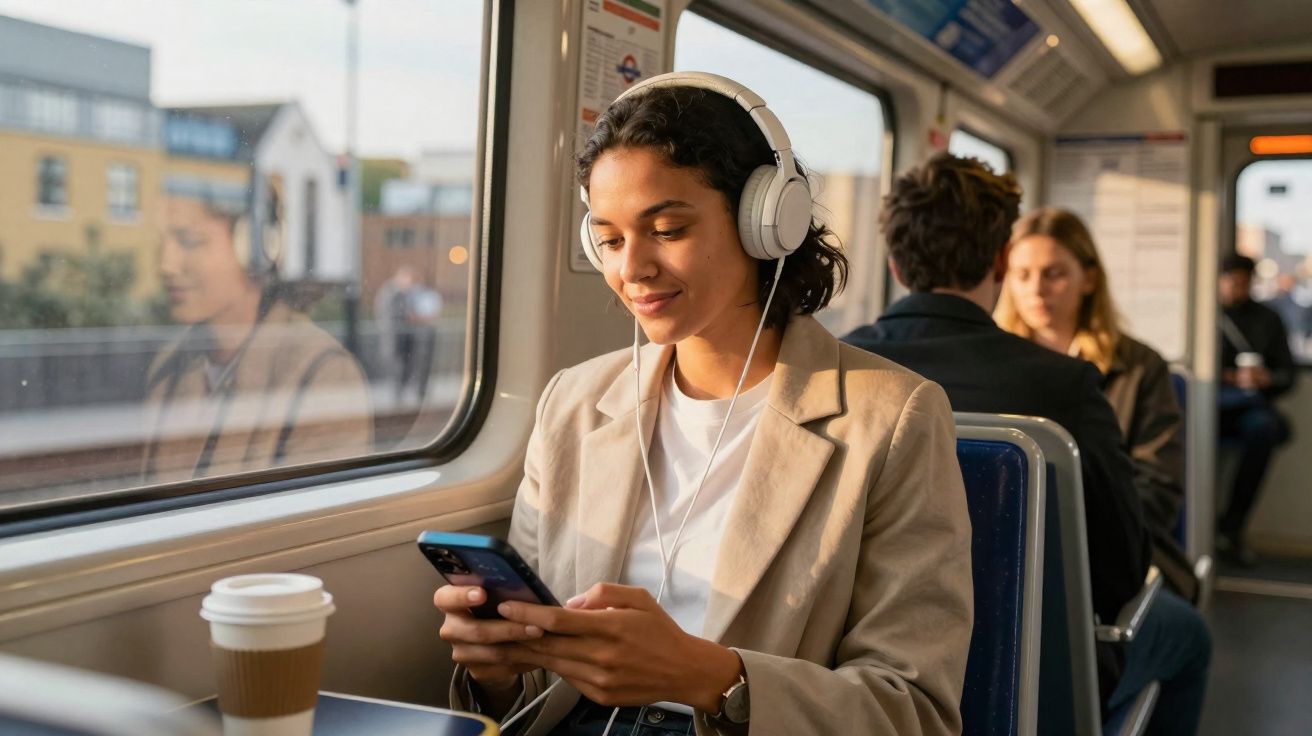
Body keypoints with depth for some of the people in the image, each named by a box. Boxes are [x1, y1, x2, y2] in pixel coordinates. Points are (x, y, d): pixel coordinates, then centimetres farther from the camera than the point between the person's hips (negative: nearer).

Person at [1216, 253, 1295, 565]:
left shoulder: (1267, 319, 18)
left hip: (1253, 404, 1)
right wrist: (1231, 380, -12)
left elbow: (1287, 376, 13)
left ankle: (1231, 527, -28)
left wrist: (1266, 379, -10)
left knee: (1261, 427, -34)